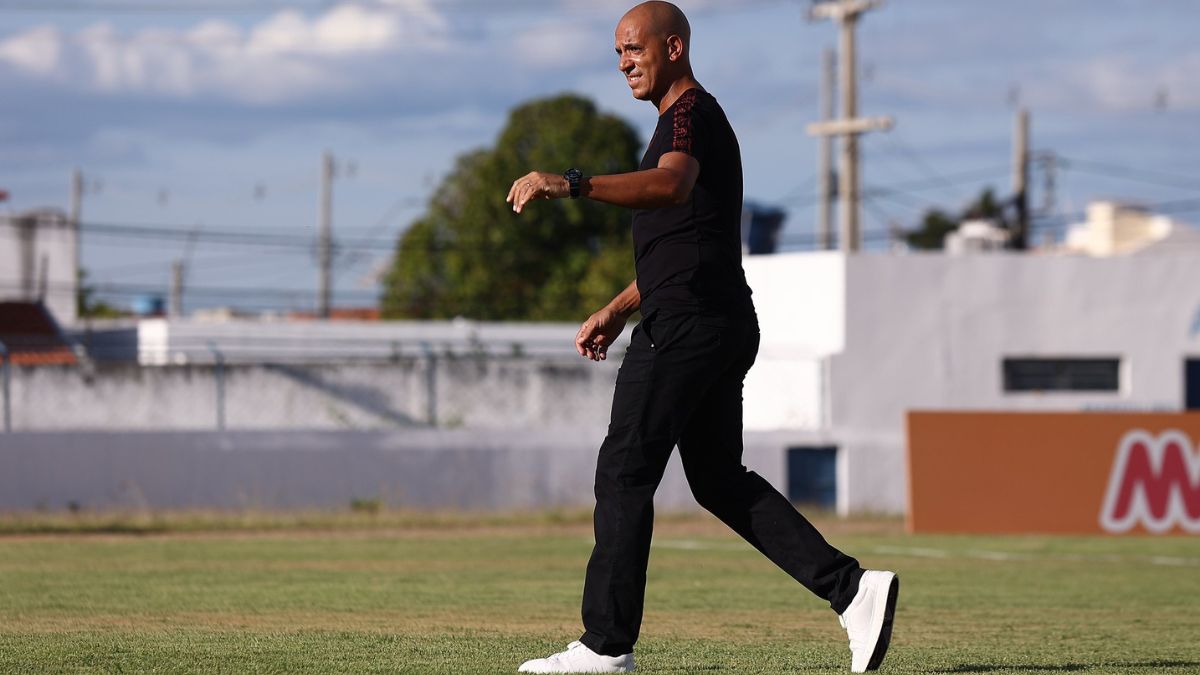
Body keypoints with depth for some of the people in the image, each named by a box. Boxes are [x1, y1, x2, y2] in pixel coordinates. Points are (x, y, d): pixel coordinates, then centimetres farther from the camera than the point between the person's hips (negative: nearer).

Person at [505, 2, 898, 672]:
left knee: (624, 470, -6)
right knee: (720, 479, 12)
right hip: (722, 327, 11)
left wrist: (572, 185, -44)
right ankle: (853, 588, 4)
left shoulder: (692, 111, -10)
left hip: (689, 327, -11)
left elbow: (673, 186, -33)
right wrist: (619, 309, 28)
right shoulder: (687, 121, 24)